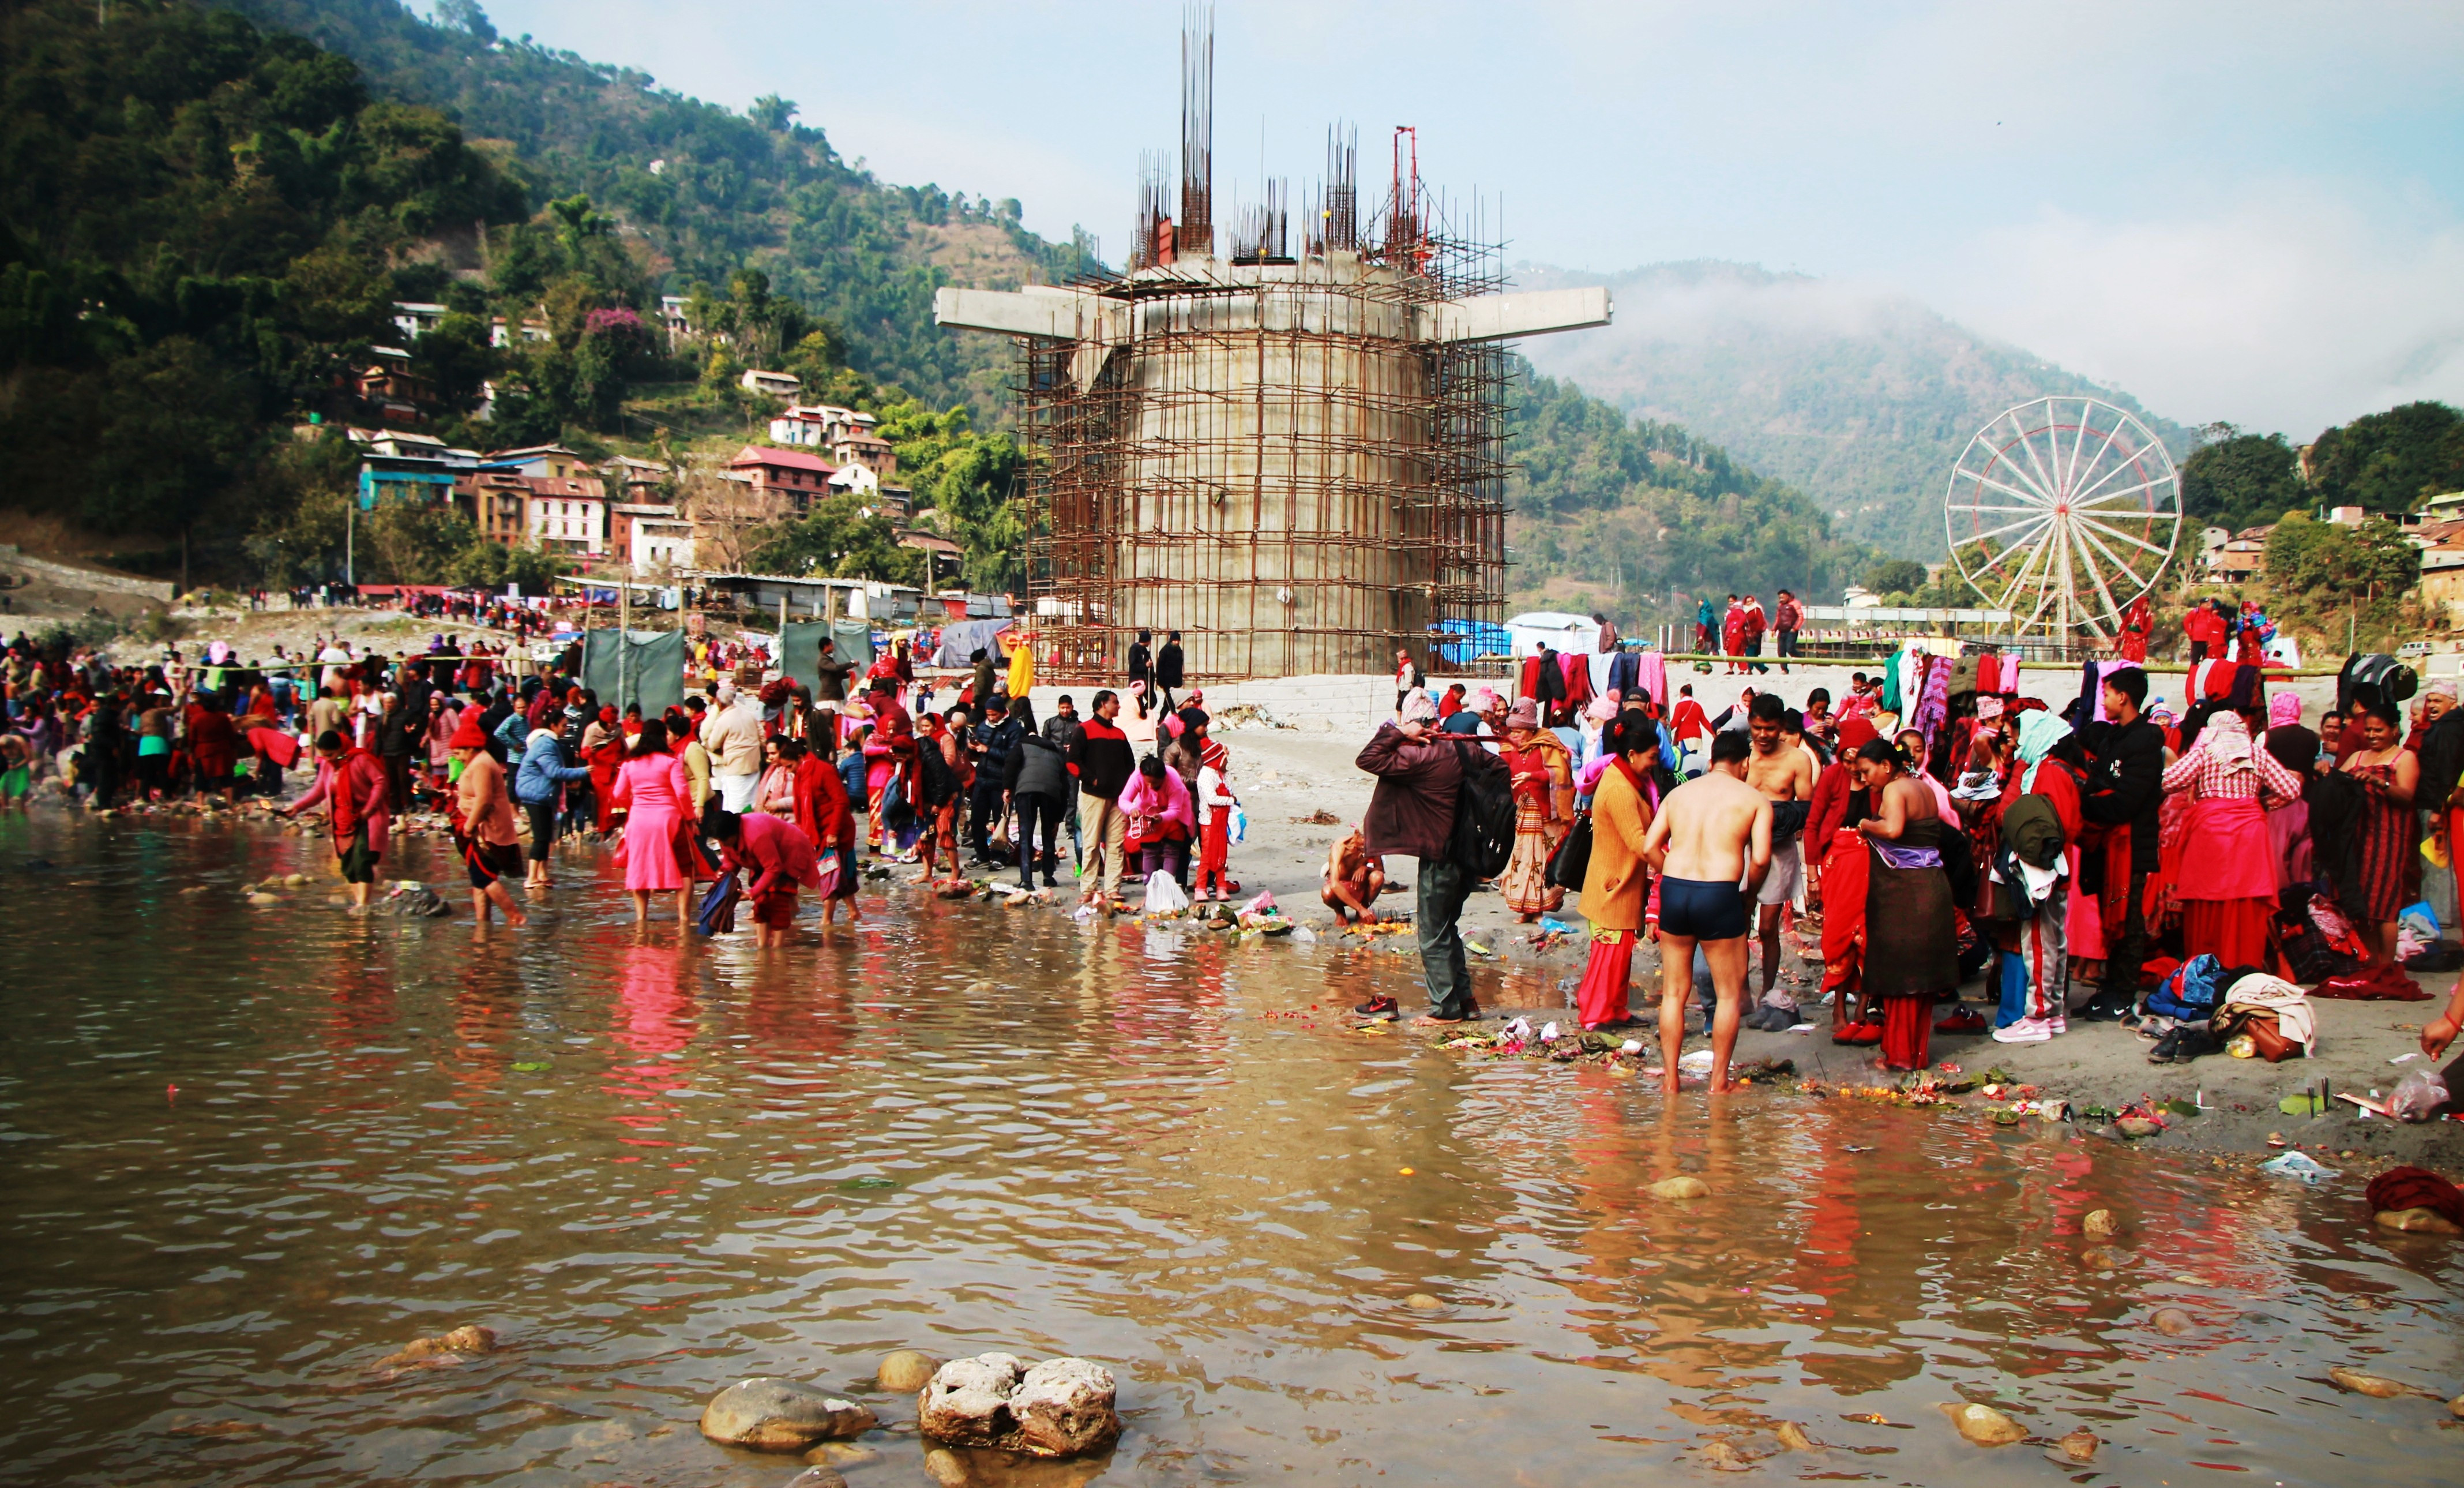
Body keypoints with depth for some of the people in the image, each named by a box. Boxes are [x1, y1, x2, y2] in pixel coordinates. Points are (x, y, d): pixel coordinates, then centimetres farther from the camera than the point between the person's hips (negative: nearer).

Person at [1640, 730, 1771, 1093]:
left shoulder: (1678, 793, 13)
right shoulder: (1755, 800, 3)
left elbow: (1649, 847, 5)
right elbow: (1760, 859, -8)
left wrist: (1676, 882, 14)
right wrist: (1746, 895, 8)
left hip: (1673, 890, 4)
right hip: (1719, 896, -4)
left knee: (1674, 992, 13)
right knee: (1729, 993, 11)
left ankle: (1670, 1078, 16)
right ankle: (1719, 1080, 14)